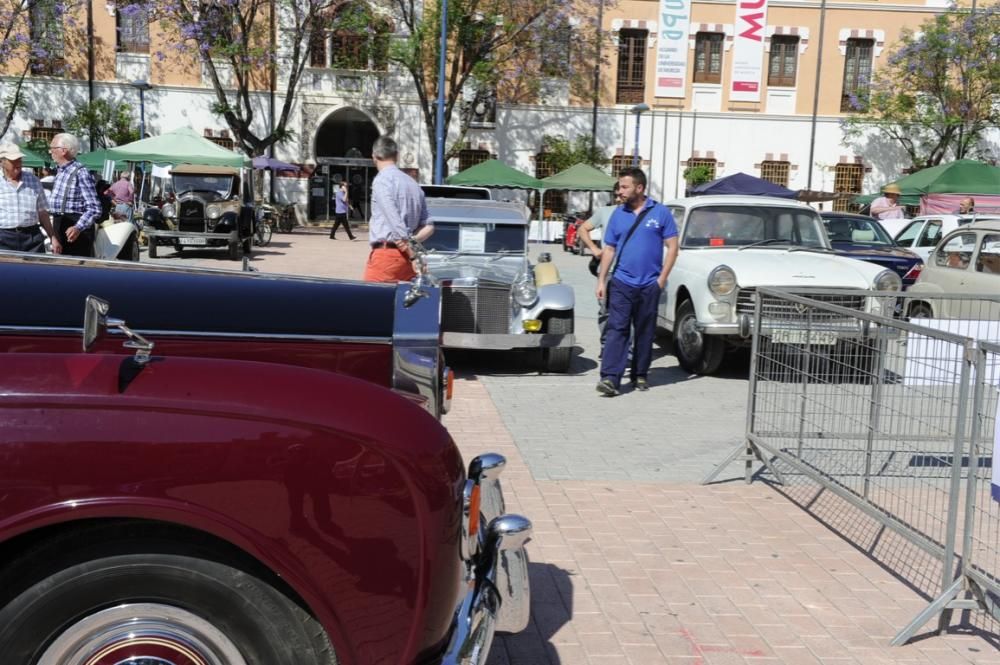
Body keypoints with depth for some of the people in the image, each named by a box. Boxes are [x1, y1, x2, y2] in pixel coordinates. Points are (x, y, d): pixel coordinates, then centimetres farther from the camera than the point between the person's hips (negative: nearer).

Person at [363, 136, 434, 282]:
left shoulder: (381, 180, -7)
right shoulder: (413, 183, 16)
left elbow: (394, 220, -17)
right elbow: (428, 226, 13)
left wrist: (411, 252, -15)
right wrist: (412, 242, 0)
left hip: (385, 255, -7)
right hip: (406, 259, 7)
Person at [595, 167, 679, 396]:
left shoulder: (660, 212, 0)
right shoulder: (618, 214, 6)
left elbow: (672, 246, 0)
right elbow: (609, 249, 10)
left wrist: (662, 278, -7)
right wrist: (601, 280, 4)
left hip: (649, 284, -1)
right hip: (621, 282, 1)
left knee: (645, 332, 9)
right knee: (616, 329, -9)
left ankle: (640, 376, 22)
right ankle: (610, 378, -14)